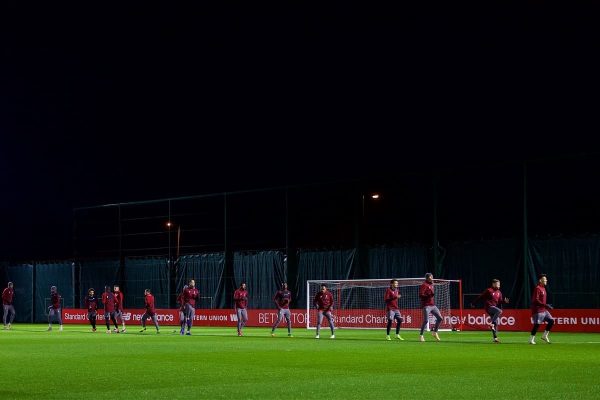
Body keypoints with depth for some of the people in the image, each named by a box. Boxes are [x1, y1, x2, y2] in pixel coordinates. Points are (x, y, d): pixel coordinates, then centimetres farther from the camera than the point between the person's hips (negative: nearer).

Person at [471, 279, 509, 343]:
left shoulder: (499, 292, 13)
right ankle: (492, 323, -32)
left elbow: (500, 301, 16)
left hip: (494, 307, 7)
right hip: (489, 307, -7)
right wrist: (473, 303, -2)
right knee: (499, 311, -33)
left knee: (495, 324, 6)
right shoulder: (489, 290, -9)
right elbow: (480, 297, -6)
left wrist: (504, 301, -5)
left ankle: (495, 338, 10)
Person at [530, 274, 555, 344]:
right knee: (537, 324, -8)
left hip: (544, 310, 9)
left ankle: (544, 336, 14)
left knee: (551, 320, 5)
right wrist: (545, 305, -24)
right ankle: (531, 340, 0)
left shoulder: (543, 288, 16)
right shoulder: (537, 288, -13)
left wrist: (547, 305, 13)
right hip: (538, 310, -9)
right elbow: (535, 300, -21)